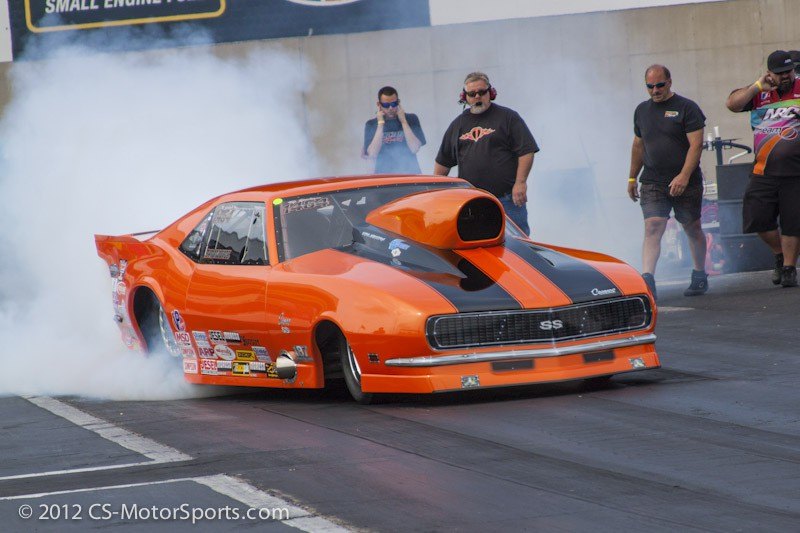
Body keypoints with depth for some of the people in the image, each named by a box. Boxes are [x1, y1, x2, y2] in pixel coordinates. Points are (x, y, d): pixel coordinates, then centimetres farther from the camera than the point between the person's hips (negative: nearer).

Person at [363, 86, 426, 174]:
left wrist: (403, 121, -6)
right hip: (383, 175, 0)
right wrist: (380, 124, -6)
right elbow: (372, 155, -6)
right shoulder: (371, 124, 7)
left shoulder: (411, 119, 7)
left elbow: (414, 149, -5)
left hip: (409, 173, 0)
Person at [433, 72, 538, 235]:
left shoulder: (508, 117, 4)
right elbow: (443, 162, 24)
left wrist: (520, 183, -12)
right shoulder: (457, 125, 18)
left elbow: (526, 151, -3)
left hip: (507, 199, -4)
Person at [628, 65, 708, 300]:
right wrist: (632, 178, 22)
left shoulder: (687, 108, -6)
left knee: (692, 229, 10)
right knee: (652, 229, -13)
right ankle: (647, 280, -24)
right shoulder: (642, 110, 11)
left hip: (686, 182, -3)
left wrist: (684, 176, -22)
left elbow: (696, 144, -12)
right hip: (652, 182, 3)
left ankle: (700, 276, 28)